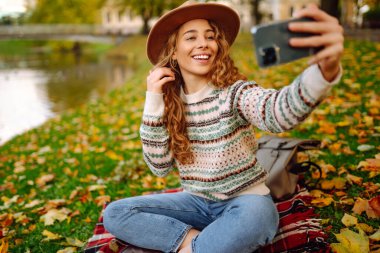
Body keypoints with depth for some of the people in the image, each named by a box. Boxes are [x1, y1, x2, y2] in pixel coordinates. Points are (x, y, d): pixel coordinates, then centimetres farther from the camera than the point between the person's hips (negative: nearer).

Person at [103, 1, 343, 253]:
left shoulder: (234, 92, -16)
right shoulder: (170, 101, -2)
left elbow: (280, 111, -41)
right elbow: (160, 166, -7)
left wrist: (325, 69, -62)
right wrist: (153, 102, -15)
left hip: (245, 201, -4)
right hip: (197, 201, 5)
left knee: (253, 216, -40)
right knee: (115, 213, -10)